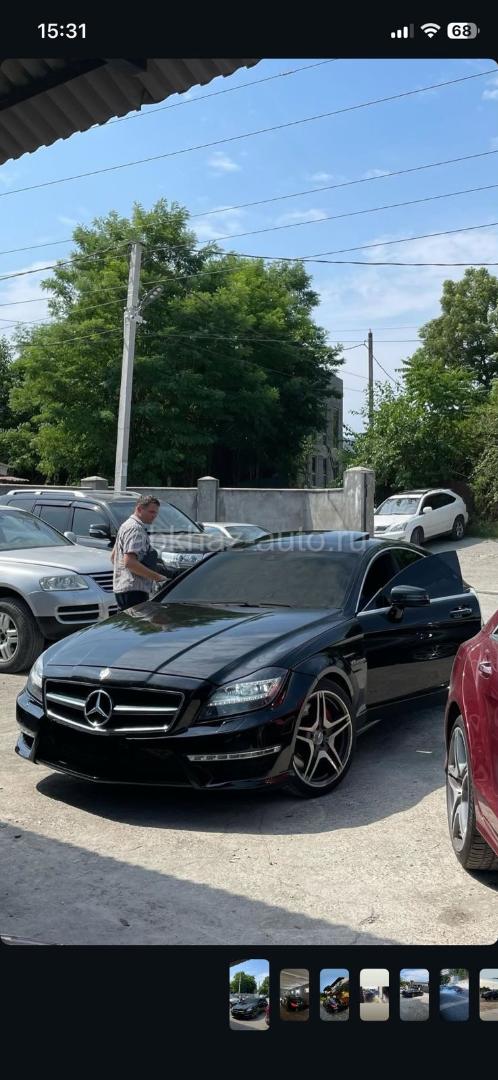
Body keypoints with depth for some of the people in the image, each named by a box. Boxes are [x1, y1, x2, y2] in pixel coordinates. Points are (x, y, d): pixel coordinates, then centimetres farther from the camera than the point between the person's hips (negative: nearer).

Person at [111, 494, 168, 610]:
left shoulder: (126, 525, 21)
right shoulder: (136, 529, -13)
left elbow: (113, 555, 29)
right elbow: (129, 562, -24)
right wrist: (157, 577, -20)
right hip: (133, 589, -11)